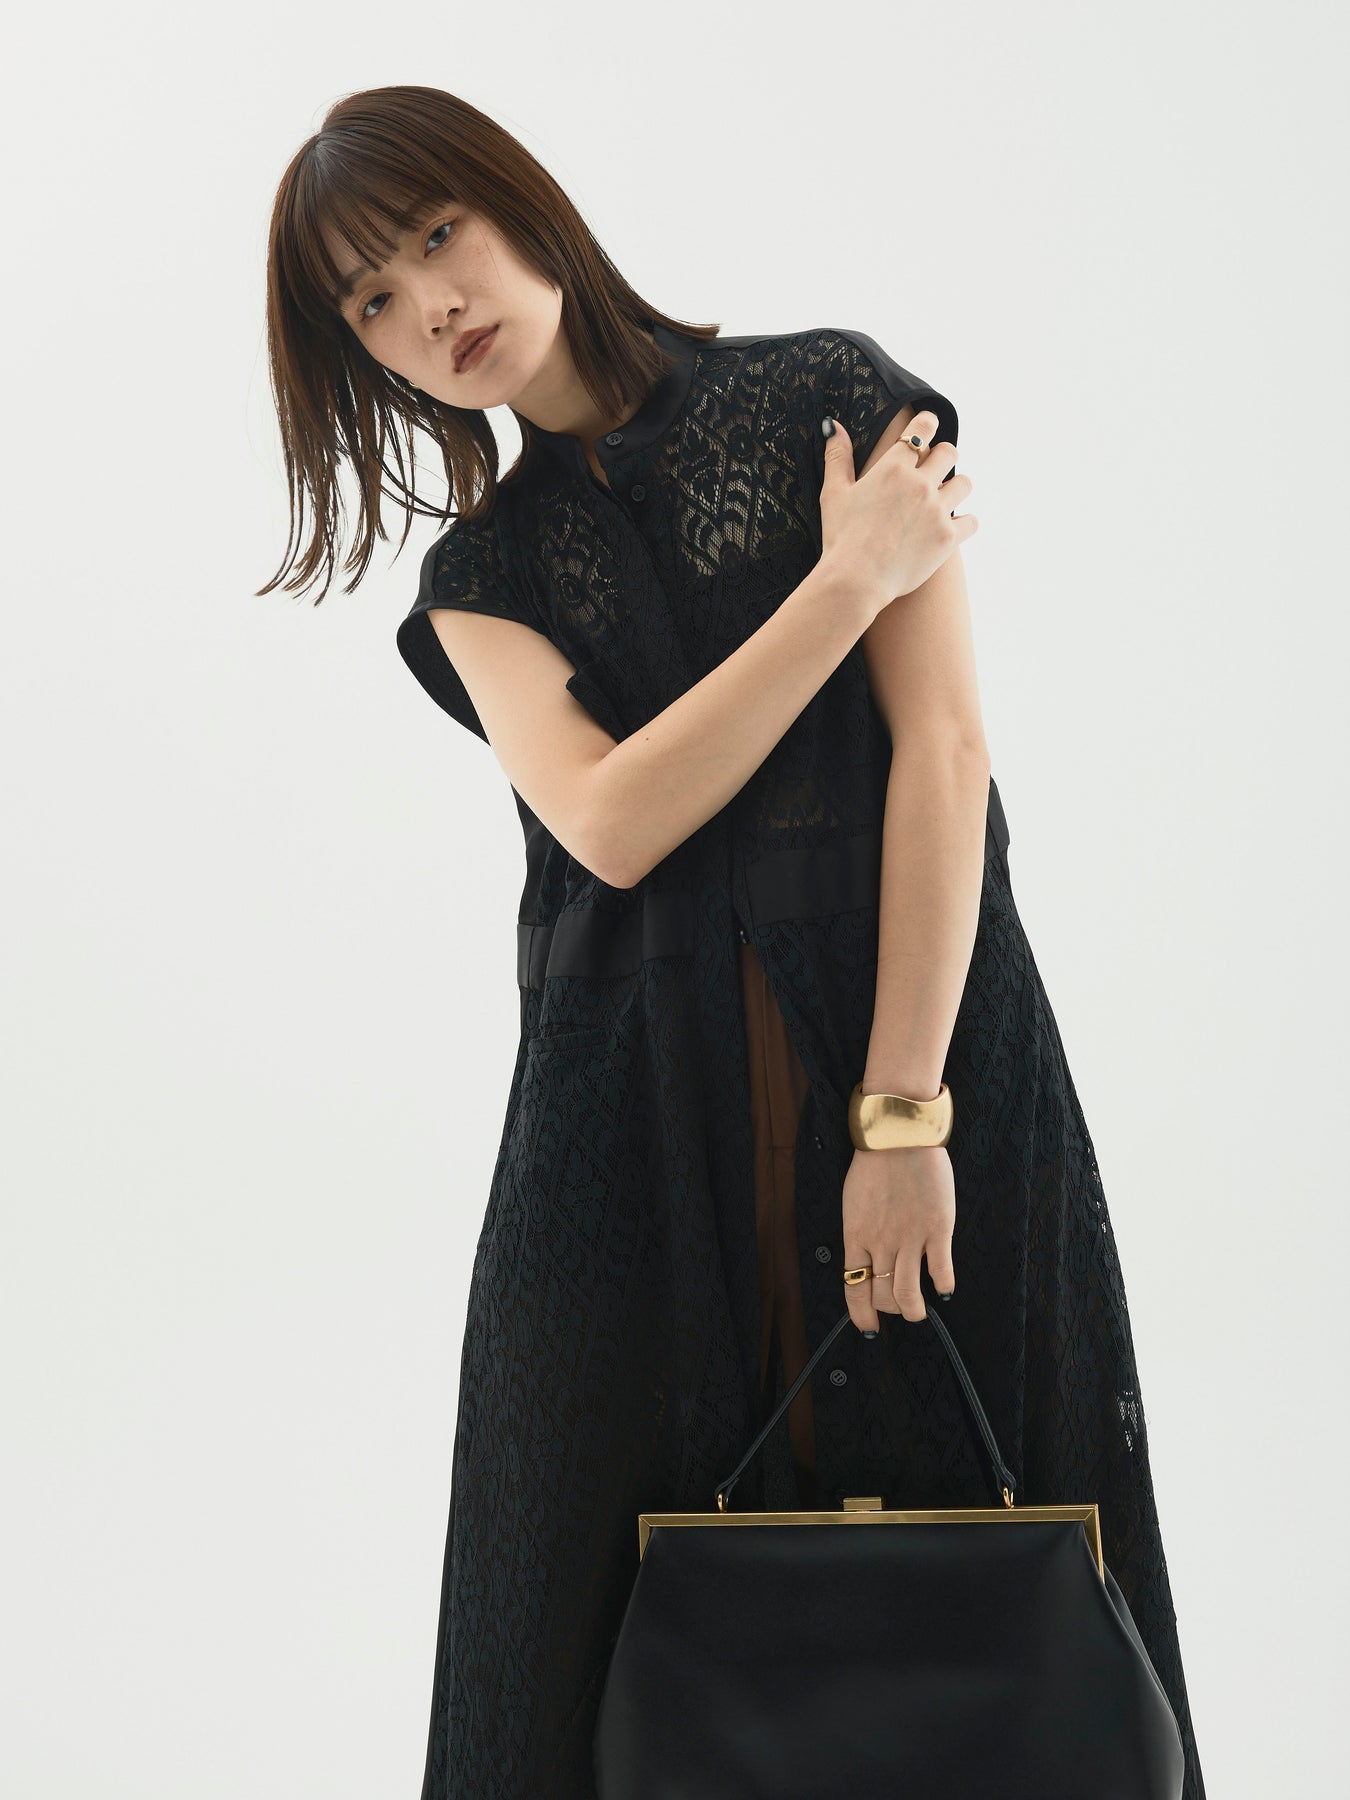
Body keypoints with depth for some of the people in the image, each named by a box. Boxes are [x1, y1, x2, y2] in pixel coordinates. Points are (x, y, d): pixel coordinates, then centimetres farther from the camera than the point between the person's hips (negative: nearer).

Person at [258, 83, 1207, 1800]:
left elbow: (941, 745, -6)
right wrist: (846, 583, -8)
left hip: (923, 1027, -2)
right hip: (640, 1116, 3)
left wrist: (902, 1114, -13)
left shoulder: (832, 400, 3)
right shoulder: (483, 574, 12)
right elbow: (612, 823, -5)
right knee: (628, 1609, 4)